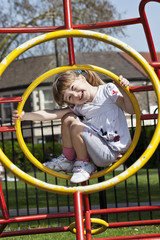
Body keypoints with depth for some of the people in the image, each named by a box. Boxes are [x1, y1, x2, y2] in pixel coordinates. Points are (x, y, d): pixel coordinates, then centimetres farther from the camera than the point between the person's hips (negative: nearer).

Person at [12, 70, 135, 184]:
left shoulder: (108, 90, -5)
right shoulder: (78, 107, 8)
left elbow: (131, 110, -11)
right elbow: (52, 114, -1)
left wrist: (123, 90, -27)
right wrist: (25, 115, -10)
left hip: (111, 152, -6)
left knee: (77, 127, -23)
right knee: (68, 119, 1)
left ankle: (84, 164, -1)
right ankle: (68, 160, 11)